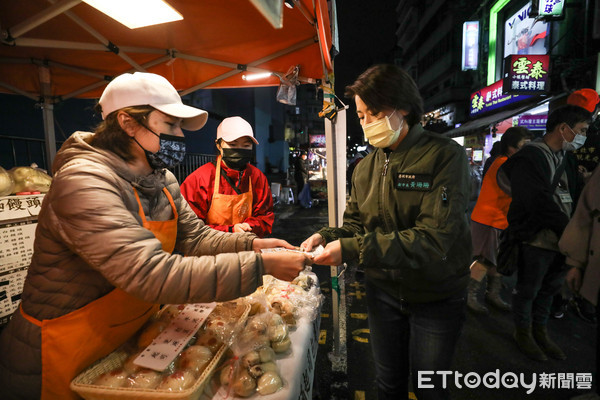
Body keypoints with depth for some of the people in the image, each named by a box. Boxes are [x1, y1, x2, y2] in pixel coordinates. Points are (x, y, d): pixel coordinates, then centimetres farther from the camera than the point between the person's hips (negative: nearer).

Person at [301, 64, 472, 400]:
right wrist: (327, 237, -17)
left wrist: (351, 249, -31)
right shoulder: (366, 168, 1)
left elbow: (434, 238, -27)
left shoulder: (445, 156, -17)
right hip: (384, 291, 4)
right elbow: (356, 224, 5)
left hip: (436, 296, -4)